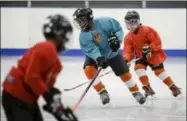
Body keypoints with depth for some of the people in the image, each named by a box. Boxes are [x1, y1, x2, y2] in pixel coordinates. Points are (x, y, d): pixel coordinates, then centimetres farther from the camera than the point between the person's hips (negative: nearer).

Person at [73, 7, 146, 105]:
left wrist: (116, 38, -30)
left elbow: (118, 29, -14)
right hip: (95, 55, 1)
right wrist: (98, 58, -46)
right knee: (88, 70, -25)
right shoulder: (83, 36, -20)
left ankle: (136, 93, 23)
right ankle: (102, 92, -10)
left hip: (112, 53, -1)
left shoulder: (104, 22, -26)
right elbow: (90, 49, -29)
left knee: (125, 74, 0)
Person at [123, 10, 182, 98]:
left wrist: (149, 49, -31)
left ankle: (174, 88, 9)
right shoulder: (128, 38, -6)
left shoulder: (147, 30, -19)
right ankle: (148, 89, -15)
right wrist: (126, 59, -31)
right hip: (141, 56, 4)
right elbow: (128, 51, -11)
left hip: (154, 55, -4)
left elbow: (157, 41, -21)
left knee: (159, 71, -5)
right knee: (139, 68, -21)